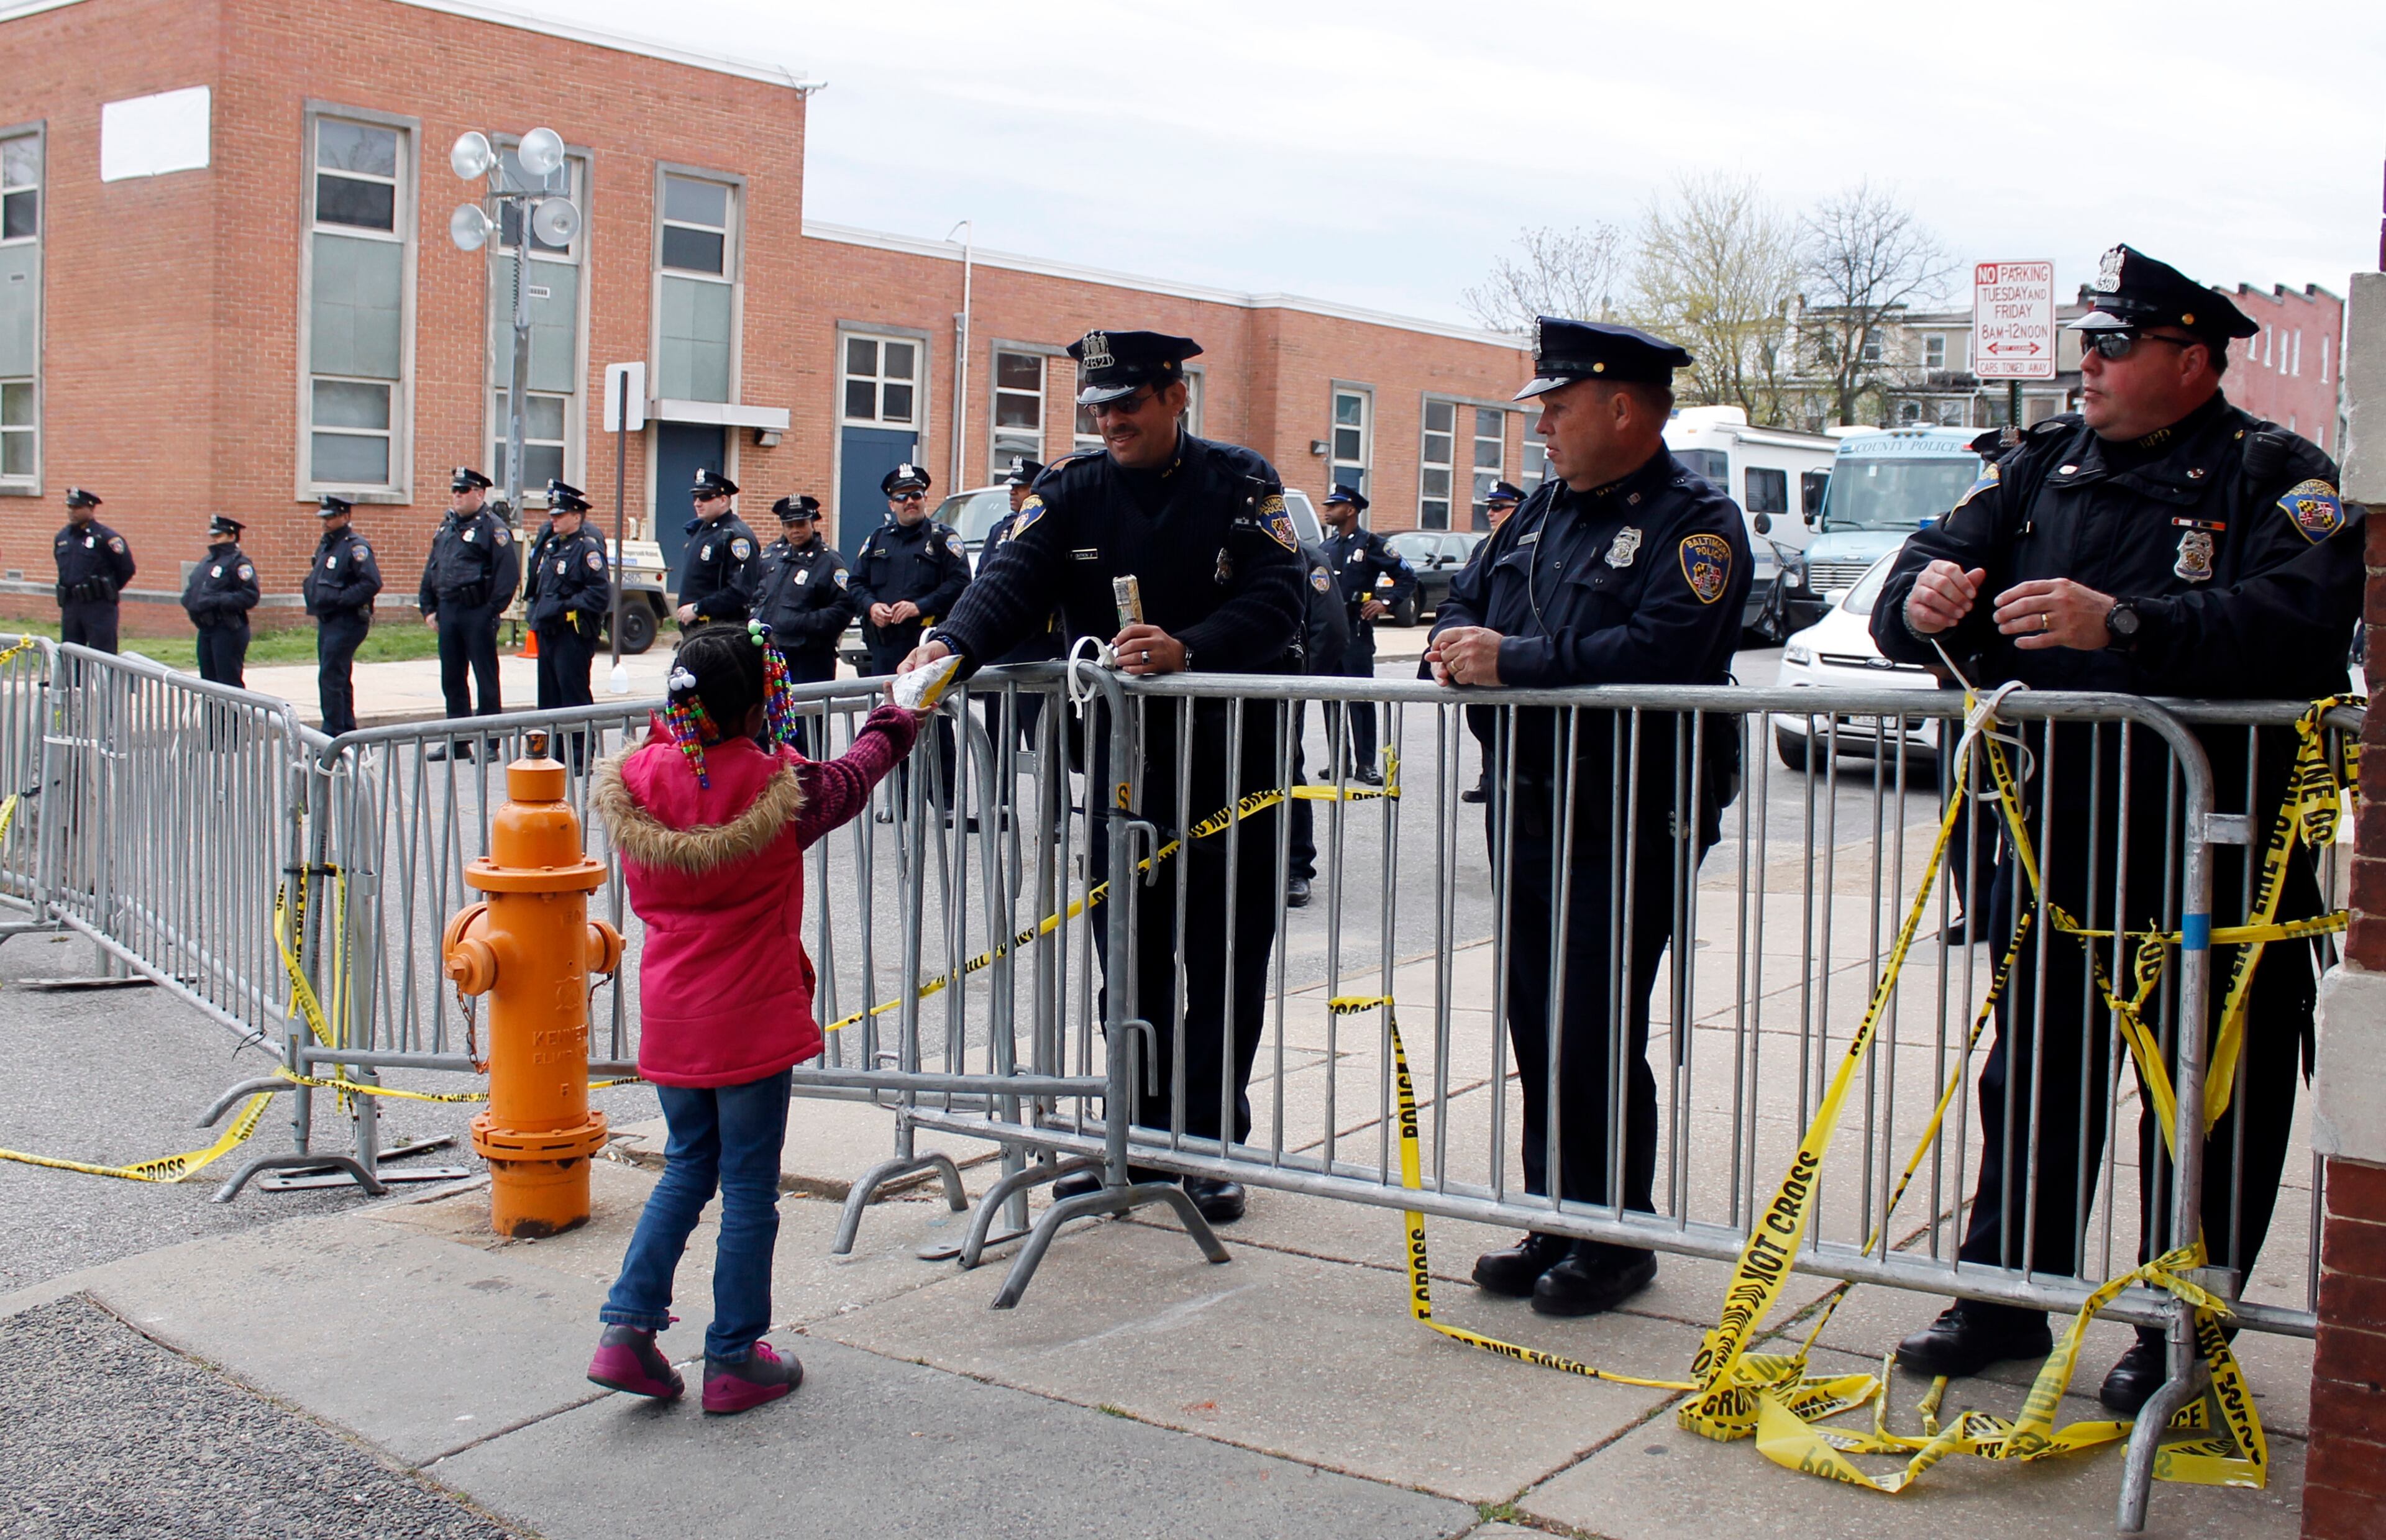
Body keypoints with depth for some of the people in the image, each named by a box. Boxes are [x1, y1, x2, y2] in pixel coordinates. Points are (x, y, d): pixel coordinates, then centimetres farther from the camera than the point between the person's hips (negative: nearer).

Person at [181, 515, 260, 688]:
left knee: (229, 682, -8)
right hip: (206, 630, 9)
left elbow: (250, 596, -19)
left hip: (228, 630, -9)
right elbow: (192, 587, 26)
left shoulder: (239, 563, -10)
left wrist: (217, 602, -23)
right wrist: (188, 602, 4)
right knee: (208, 679, 14)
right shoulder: (206, 562, 17)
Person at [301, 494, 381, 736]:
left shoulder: (355, 546, -13)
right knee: (339, 681, 14)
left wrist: (339, 599, -23)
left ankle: (333, 736, -8)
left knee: (330, 679, -11)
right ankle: (348, 734, 22)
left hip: (347, 623, -10)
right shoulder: (325, 545, 16)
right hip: (327, 622, 10)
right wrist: (309, 585, 9)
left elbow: (372, 583, -23)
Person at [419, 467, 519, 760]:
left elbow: (508, 575, -15)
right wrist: (429, 609, 13)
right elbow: (431, 569, 20)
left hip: (477, 613, -8)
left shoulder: (493, 528, -8)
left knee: (486, 680, -1)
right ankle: (457, 741, 21)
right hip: (448, 612, 8)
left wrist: (491, 612, -17)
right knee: (451, 679, 12)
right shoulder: (446, 527, 16)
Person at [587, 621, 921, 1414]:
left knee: (687, 1168, 21)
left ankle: (628, 1327, 12)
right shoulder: (781, 790, -16)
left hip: (669, 1015, 5)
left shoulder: (636, 781, -6)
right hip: (751, 1021, -5)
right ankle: (733, 1361, 15)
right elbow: (853, 777, 5)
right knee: (749, 1187, 7)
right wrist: (896, 720, 26)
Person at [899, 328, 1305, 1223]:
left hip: (1231, 756, -2)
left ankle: (1210, 1146, 15)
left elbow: (1274, 601, -15)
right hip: (1122, 761, 3)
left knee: (1226, 961, 4)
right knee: (1130, 957, 8)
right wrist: (952, 646, -32)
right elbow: (1012, 582, -12)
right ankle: (1138, 1137, 21)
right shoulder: (1070, 493, 3)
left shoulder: (1242, 483, -4)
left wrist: (1186, 651, -32)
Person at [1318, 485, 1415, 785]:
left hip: (1356, 631, -6)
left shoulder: (1371, 544, -2)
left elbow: (1407, 577, -1)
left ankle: (1366, 763, -5)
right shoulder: (1327, 547, 17)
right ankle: (1339, 760, 14)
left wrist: (1386, 603, -10)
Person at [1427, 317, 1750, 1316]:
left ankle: (1614, 1242, 11)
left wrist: (1516, 660, -22)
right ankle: (1552, 1226, 23)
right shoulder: (1543, 512, 17)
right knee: (1537, 1030, 11)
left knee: (1599, 1037, -4)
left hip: (1631, 820, -7)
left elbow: (1666, 650, -24)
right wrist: (1459, 647, -5)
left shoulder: (1695, 521, -8)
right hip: (1526, 811, 7)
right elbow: (1465, 601, 20)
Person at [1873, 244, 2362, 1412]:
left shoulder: (2277, 476, -5)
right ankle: (2005, 1294, 25)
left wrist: (2123, 623, -34)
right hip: (2058, 826, 4)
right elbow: (1931, 568, 6)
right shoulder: (2045, 462, 10)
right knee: (2033, 1073, 12)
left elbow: (2300, 620, -23)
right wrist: (1923, 596, -19)